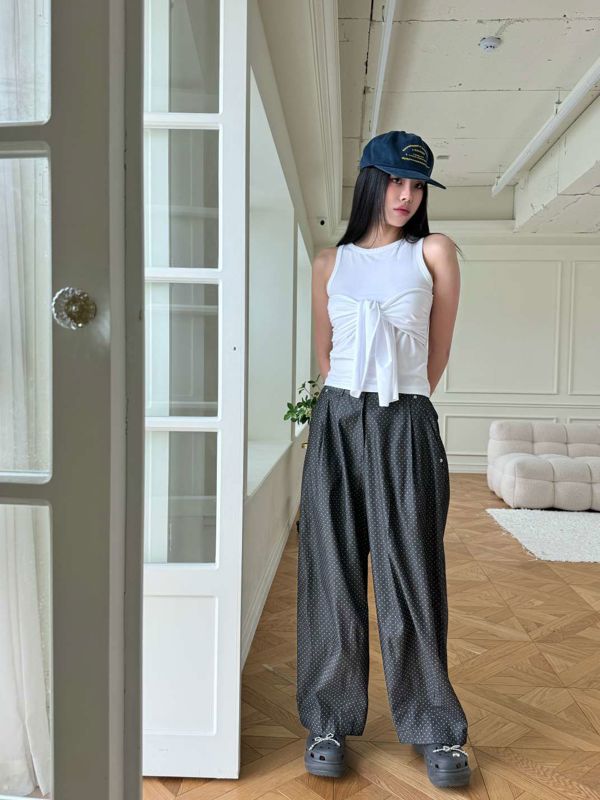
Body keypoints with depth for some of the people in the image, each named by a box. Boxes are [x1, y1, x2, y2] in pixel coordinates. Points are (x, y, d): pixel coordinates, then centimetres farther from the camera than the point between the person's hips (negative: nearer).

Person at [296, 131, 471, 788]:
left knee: (411, 578, 1)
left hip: (406, 430, -2)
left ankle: (435, 730, 18)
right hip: (337, 425, 2)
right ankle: (330, 722, 19)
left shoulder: (434, 252, 7)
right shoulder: (330, 263, 12)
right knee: (333, 574, 5)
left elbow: (437, 352, 10)